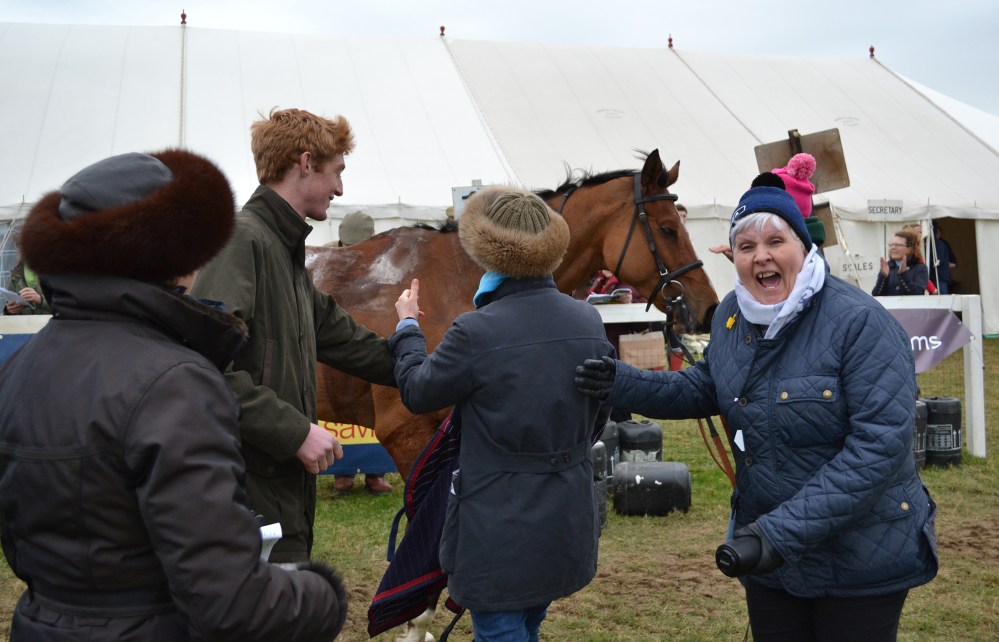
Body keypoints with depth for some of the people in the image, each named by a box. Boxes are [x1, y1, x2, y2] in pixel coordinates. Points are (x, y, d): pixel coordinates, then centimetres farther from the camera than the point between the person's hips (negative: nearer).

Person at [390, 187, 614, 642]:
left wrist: (407, 327, 12)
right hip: (568, 525, 6)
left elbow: (417, 391, -4)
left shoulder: (477, 332, -23)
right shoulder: (589, 322, -4)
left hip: (500, 530, -6)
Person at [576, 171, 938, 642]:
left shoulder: (860, 323, -21)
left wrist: (786, 532, -32)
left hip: (861, 564, -5)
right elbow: (706, 389, 14)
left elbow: (881, 442, -27)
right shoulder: (731, 316, 0)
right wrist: (622, 384, -3)